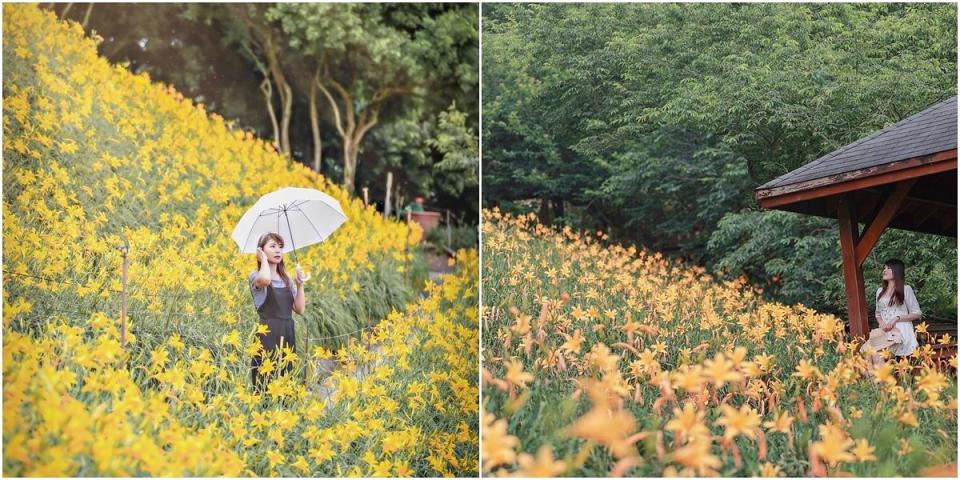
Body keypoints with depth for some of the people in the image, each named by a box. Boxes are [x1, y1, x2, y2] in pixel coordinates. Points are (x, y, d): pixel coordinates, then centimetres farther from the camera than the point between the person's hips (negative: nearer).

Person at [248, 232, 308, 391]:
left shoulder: (287, 280, 15)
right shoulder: (256, 276, -1)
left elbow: (300, 309, 10)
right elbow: (265, 279, -28)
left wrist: (299, 285, 0)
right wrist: (264, 259, -10)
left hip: (287, 335, 5)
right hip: (267, 334, -5)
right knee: (266, 383, -9)